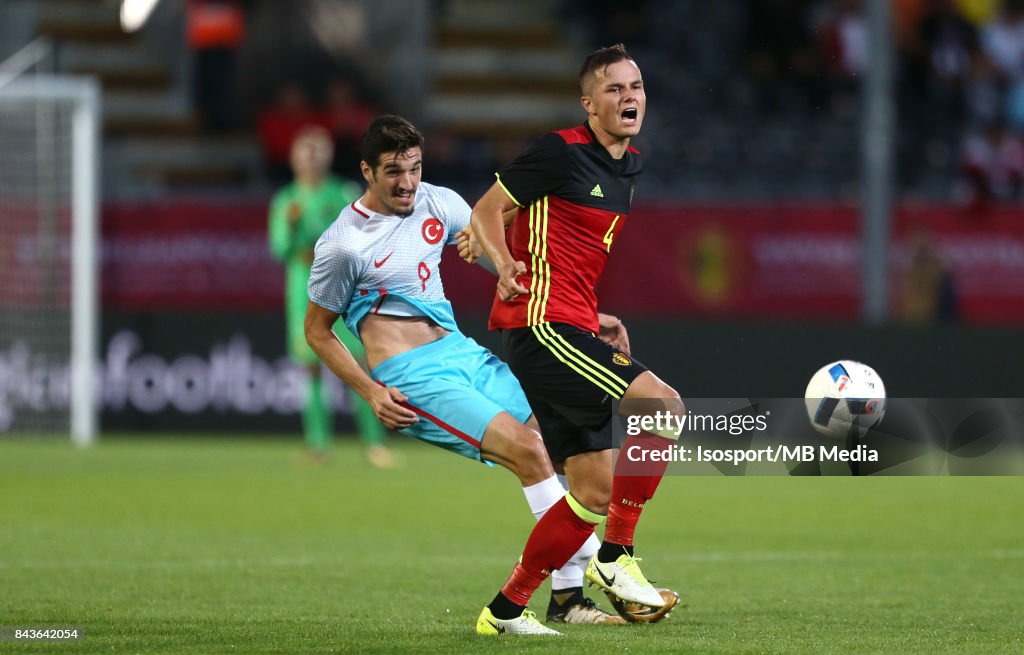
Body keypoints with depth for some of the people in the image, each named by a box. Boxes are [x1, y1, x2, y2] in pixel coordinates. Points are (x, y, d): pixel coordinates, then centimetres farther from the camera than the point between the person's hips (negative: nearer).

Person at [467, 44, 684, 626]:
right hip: (542, 324, -9)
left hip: (572, 332, 9)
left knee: (596, 493, 8)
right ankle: (616, 557, -15)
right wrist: (505, 262, -22)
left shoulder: (629, 167, 16)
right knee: (664, 405, -22)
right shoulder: (562, 152, -9)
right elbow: (488, 211, -4)